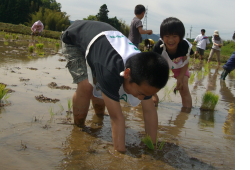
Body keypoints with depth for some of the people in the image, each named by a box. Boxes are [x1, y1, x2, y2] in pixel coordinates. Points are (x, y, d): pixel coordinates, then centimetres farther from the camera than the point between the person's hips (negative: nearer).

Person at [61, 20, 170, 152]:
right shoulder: (110, 70, -47)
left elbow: (150, 111, -19)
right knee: (87, 86, -25)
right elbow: (116, 117, -43)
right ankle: (78, 127, -1)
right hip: (74, 39, -5)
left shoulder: (143, 69, -25)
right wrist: (120, 153, -38)